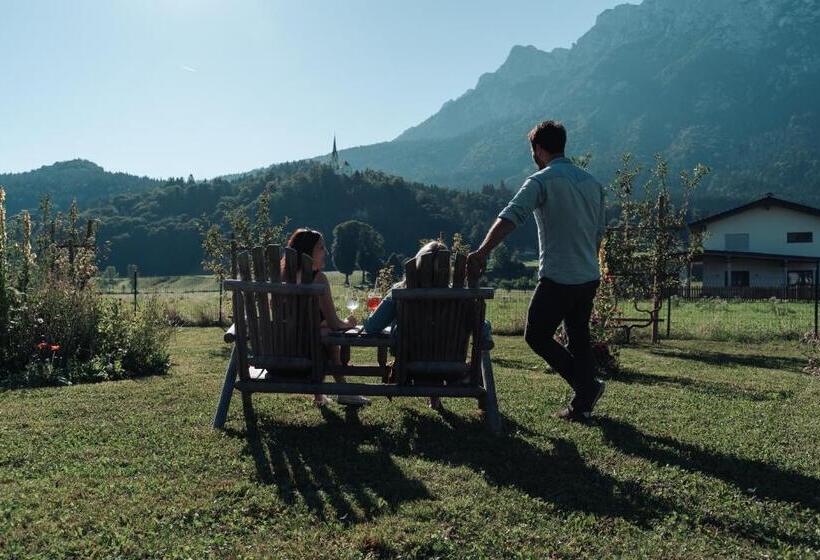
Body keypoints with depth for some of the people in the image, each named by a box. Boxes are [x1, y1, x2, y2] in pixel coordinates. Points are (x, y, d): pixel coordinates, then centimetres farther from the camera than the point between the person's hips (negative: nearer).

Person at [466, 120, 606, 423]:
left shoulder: (542, 180, -9)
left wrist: (483, 251, -32)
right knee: (579, 338, 15)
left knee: (537, 335, 7)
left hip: (558, 278, -7)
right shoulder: (592, 182, 13)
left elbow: (510, 216, -24)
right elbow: (599, 231, 18)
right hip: (590, 277, 7)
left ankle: (587, 384, 2)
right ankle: (582, 404, 18)